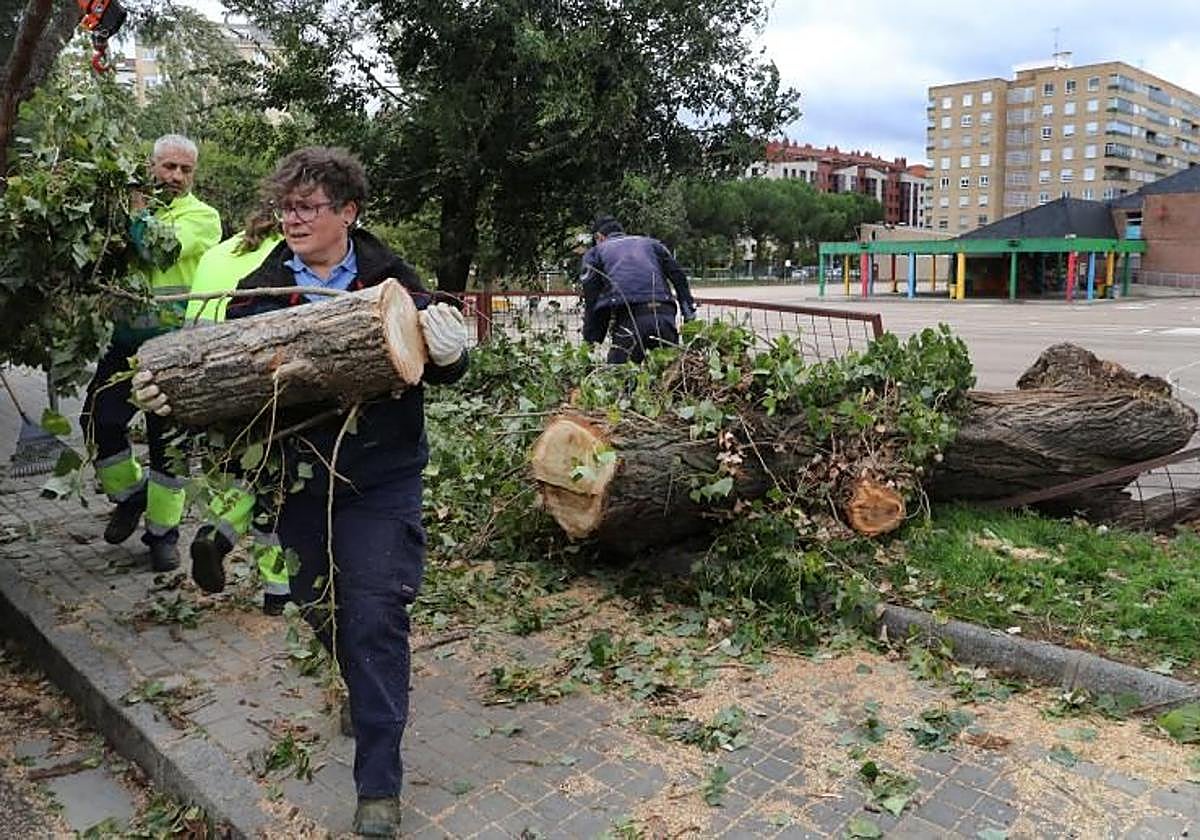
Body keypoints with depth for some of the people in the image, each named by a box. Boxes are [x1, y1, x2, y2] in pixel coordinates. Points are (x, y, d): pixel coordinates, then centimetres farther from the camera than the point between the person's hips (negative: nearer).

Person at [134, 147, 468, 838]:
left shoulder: (392, 280, -6)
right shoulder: (260, 288, 2)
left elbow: (438, 365, -6)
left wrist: (450, 352, -30)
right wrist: (171, 391, -18)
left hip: (381, 478, -4)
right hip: (298, 478, 4)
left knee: (376, 618, -4)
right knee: (321, 609, 18)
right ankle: (369, 696, 49)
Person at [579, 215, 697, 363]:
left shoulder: (595, 252, 21)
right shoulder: (650, 243, 30)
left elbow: (591, 300, 12)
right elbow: (679, 277, 18)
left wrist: (590, 341, 14)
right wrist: (689, 312, 15)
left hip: (628, 318, -3)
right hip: (665, 316, 3)